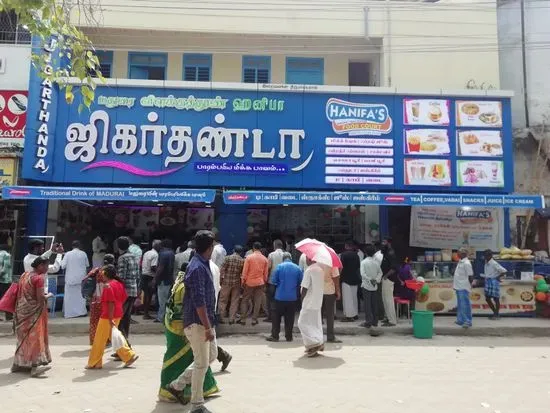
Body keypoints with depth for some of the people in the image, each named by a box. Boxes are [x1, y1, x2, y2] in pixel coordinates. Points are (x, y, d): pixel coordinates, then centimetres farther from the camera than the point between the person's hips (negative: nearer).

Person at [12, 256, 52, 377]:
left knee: (24, 337, 16)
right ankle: (35, 365, -9)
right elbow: (40, 298, -19)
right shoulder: (39, 278, -16)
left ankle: (18, 363, 24)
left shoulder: (24, 275, 9)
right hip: (33, 311, -8)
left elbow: (21, 292, 14)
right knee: (35, 336, -7)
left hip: (22, 310, 8)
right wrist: (48, 295, -1)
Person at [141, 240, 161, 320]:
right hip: (150, 277, -9)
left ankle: (145, 313, 22)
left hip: (143, 275, 9)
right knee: (149, 295, -1)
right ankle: (146, 314, 3)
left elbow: (142, 265, 15)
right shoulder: (155, 254, -13)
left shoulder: (146, 253, 15)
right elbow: (153, 267, -21)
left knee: (146, 294, 15)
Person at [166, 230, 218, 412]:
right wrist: (208, 327, -22)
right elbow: (198, 302, -25)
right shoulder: (198, 268, -22)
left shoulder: (202, 264, 10)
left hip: (204, 321, 10)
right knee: (202, 363, 2)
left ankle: (177, 385, 27)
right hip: (197, 322, -10)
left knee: (211, 355, 18)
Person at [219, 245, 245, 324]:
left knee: (223, 300, 9)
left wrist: (221, 278, -2)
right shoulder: (242, 260, -2)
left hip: (226, 282, -1)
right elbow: (243, 273, 0)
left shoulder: (228, 258, -5)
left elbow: (222, 269, -9)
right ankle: (232, 319, 11)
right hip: (237, 283, 1)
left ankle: (221, 317, 11)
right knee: (234, 301, 9)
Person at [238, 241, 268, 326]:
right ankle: (254, 319, 7)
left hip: (250, 282, -1)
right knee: (257, 302, 7)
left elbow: (245, 271, -7)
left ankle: (243, 319, 7)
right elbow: (265, 273, 4)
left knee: (245, 300, 9)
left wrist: (243, 281, 1)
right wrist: (264, 282, 15)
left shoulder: (249, 257, -8)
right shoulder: (264, 259, 0)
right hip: (260, 283, 2)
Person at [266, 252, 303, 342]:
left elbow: (273, 281, -7)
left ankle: (275, 336, 10)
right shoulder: (297, 268, -1)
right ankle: (288, 336, 14)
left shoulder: (279, 267, -7)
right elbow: (301, 282, 2)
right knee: (289, 318, 10)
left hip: (280, 296, -2)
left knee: (276, 317, 8)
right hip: (292, 297, 2)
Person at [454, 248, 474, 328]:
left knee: (465, 305, -6)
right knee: (460, 304, 16)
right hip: (459, 287, 10)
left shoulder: (466, 263, -16)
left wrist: (470, 285, -8)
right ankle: (460, 320, 24)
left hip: (463, 288, -10)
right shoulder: (460, 262, 13)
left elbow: (470, 276, -15)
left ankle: (468, 321, -1)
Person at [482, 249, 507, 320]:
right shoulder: (486, 264, 8)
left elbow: (504, 271, -17)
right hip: (487, 281, 8)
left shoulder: (494, 264, -15)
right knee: (487, 298, 10)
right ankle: (495, 313, 24)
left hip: (494, 281, -8)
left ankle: (496, 315, 13)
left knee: (496, 298, 2)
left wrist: (498, 277, -10)